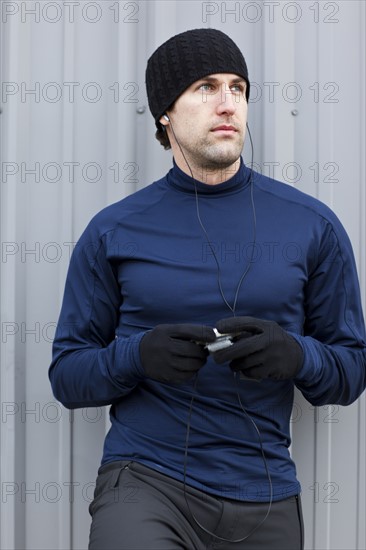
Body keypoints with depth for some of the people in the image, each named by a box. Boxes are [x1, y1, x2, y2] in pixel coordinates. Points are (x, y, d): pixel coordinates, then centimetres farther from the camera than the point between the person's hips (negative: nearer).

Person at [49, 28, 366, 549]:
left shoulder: (313, 226, 3)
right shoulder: (112, 232, 2)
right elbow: (67, 375, 3)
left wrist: (294, 354, -16)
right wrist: (140, 355, -17)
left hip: (265, 498, 2)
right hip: (146, 481, -1)